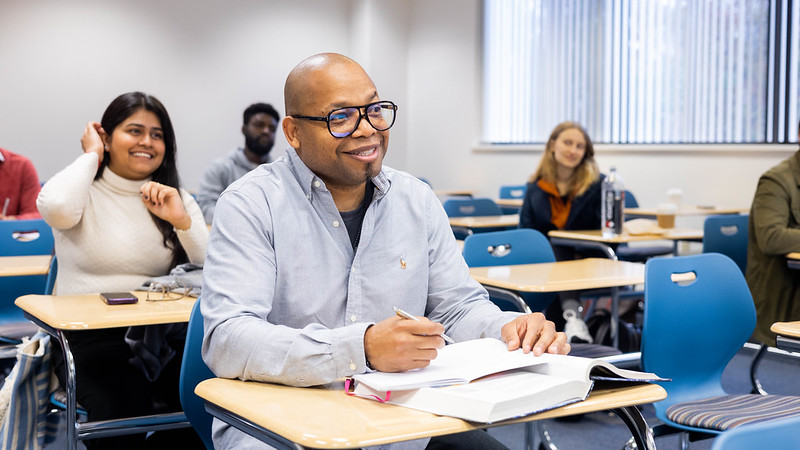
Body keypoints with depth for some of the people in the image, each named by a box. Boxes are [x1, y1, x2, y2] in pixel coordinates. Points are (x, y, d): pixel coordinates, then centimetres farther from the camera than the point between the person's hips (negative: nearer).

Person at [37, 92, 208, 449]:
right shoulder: (86, 192, 4)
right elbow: (55, 208, -23)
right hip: (90, 334, -3)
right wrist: (90, 156, -5)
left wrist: (181, 221, -10)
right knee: (125, 410, -32)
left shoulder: (178, 198, 14)